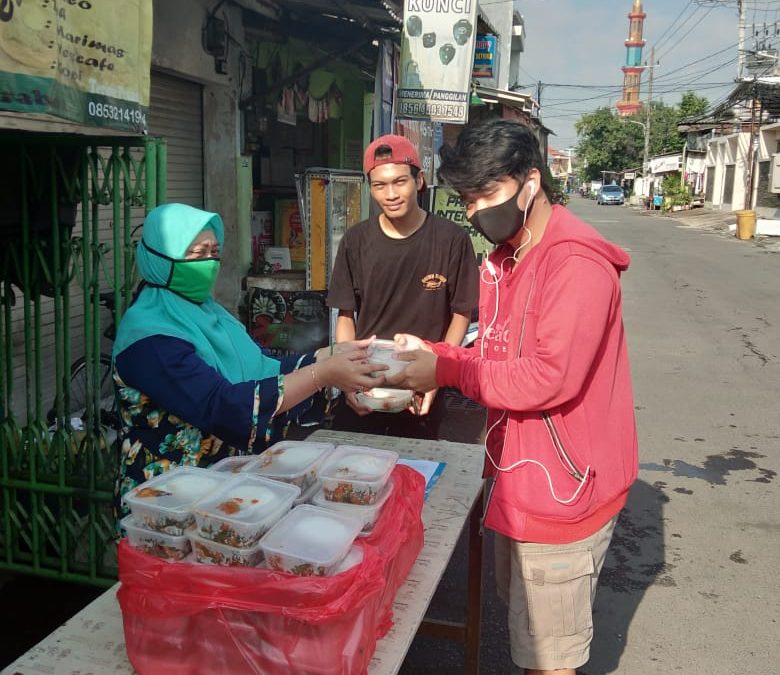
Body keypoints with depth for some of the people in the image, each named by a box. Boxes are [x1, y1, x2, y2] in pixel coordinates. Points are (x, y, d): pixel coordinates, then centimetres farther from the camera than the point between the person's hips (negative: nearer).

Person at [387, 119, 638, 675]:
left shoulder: (576, 265, -21)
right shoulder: (504, 261, 11)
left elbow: (548, 378, -29)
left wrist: (445, 369, -21)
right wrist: (428, 355, -6)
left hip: (562, 487, -9)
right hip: (519, 480, 9)